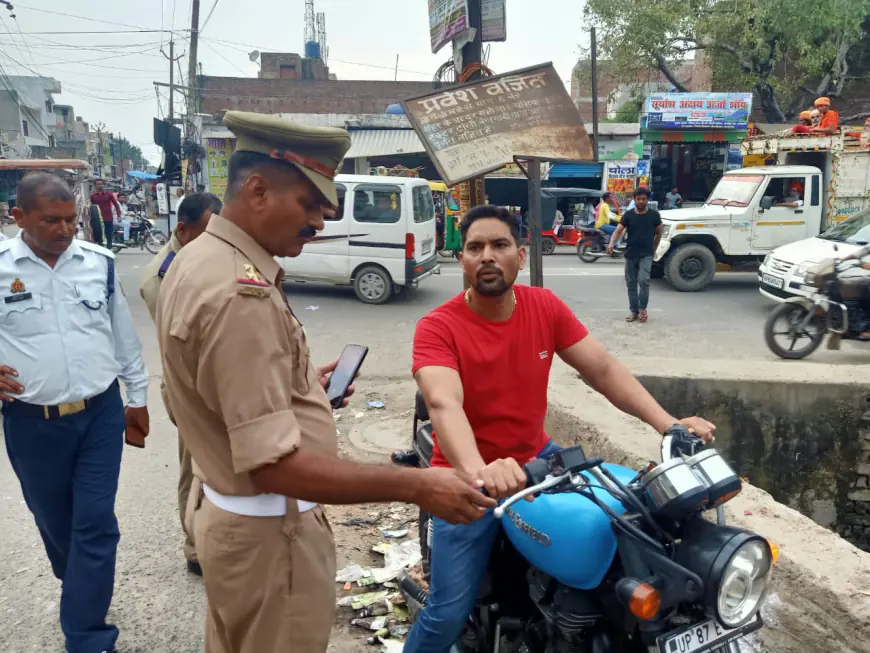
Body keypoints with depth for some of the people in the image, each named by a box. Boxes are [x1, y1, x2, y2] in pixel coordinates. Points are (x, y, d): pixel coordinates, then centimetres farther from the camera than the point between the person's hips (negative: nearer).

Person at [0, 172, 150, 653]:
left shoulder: (99, 262, 0)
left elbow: (124, 336, 9)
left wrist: (137, 398, 12)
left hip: (100, 414, 1)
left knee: (95, 524, 1)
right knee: (55, 523, 17)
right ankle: (84, 591, 45)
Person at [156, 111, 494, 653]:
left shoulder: (199, 258, 3)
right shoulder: (241, 294, -29)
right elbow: (276, 465, -32)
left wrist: (302, 383, 12)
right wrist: (415, 486, -29)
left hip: (225, 509, 10)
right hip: (270, 533, -10)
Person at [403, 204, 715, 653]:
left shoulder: (546, 307, -3)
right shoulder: (437, 328, -18)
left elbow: (602, 369, -3)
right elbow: (443, 405, -33)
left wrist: (667, 424, -15)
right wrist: (478, 472, -52)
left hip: (537, 460, 5)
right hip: (467, 478, -4)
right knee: (448, 613, -8)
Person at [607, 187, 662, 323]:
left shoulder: (654, 215, -1)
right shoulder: (628, 215, 0)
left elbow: (659, 233, 12)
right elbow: (618, 231, -7)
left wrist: (654, 249, 11)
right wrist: (611, 244, -25)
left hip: (646, 255, -2)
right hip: (630, 255, 2)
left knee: (643, 281, -16)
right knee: (631, 284, 7)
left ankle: (642, 309, 1)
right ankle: (633, 311, 17)